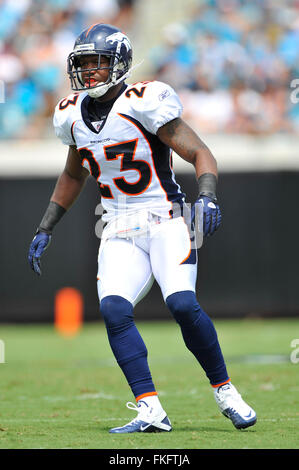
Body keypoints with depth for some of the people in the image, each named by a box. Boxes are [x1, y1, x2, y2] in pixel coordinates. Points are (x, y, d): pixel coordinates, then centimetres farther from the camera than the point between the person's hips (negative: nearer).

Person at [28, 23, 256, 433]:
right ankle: (150, 411, -20)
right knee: (114, 311, -20)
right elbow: (74, 175, 26)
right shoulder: (73, 115, 8)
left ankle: (225, 392, -3)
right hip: (120, 234, 5)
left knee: (183, 305, -24)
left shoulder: (143, 103, -12)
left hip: (166, 222, -5)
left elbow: (201, 154, -12)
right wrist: (45, 229, 23)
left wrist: (207, 197, -30)